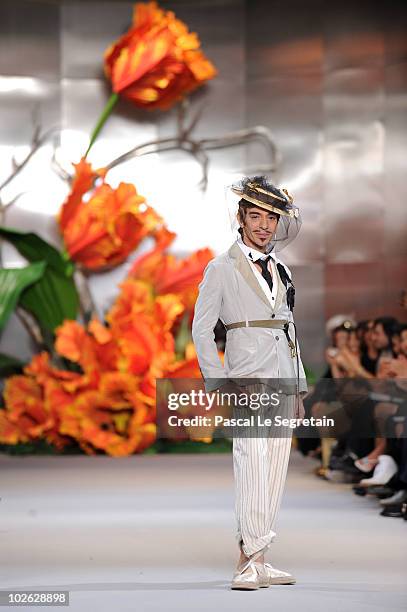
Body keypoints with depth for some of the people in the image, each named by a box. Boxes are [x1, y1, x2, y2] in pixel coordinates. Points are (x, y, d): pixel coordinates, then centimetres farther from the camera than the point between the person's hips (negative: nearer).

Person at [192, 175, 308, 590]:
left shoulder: (280, 271, 18)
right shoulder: (222, 269, 1)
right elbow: (201, 328, -2)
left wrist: (298, 390, 17)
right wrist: (220, 381, -11)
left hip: (283, 376, 6)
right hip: (248, 375, -6)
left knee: (275, 468, 3)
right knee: (251, 460, -18)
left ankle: (257, 560, 7)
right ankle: (249, 561, -23)